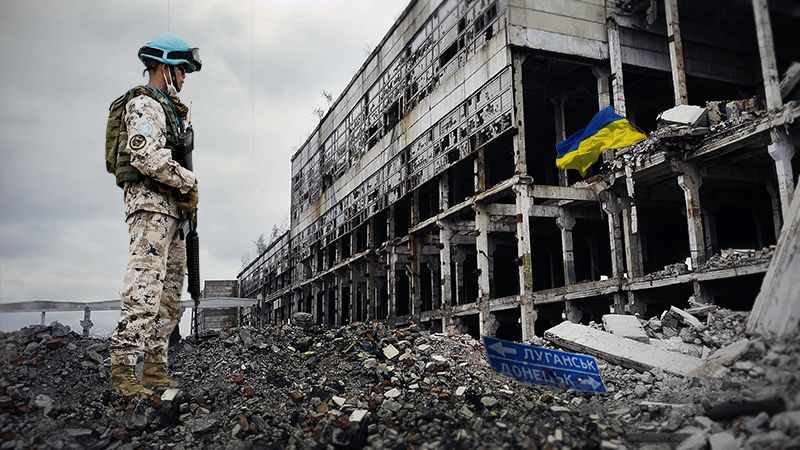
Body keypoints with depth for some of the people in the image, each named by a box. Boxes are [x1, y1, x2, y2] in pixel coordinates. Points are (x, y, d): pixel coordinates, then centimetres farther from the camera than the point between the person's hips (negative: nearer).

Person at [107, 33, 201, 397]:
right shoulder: (144, 104, -5)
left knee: (170, 291, 8)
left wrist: (187, 197, 14)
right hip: (150, 202, -10)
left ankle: (155, 368, 11)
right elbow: (148, 156, -19)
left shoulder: (169, 109, 25)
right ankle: (122, 370, -13)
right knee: (145, 286, -15)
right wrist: (188, 180, -9)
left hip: (171, 207, 10)